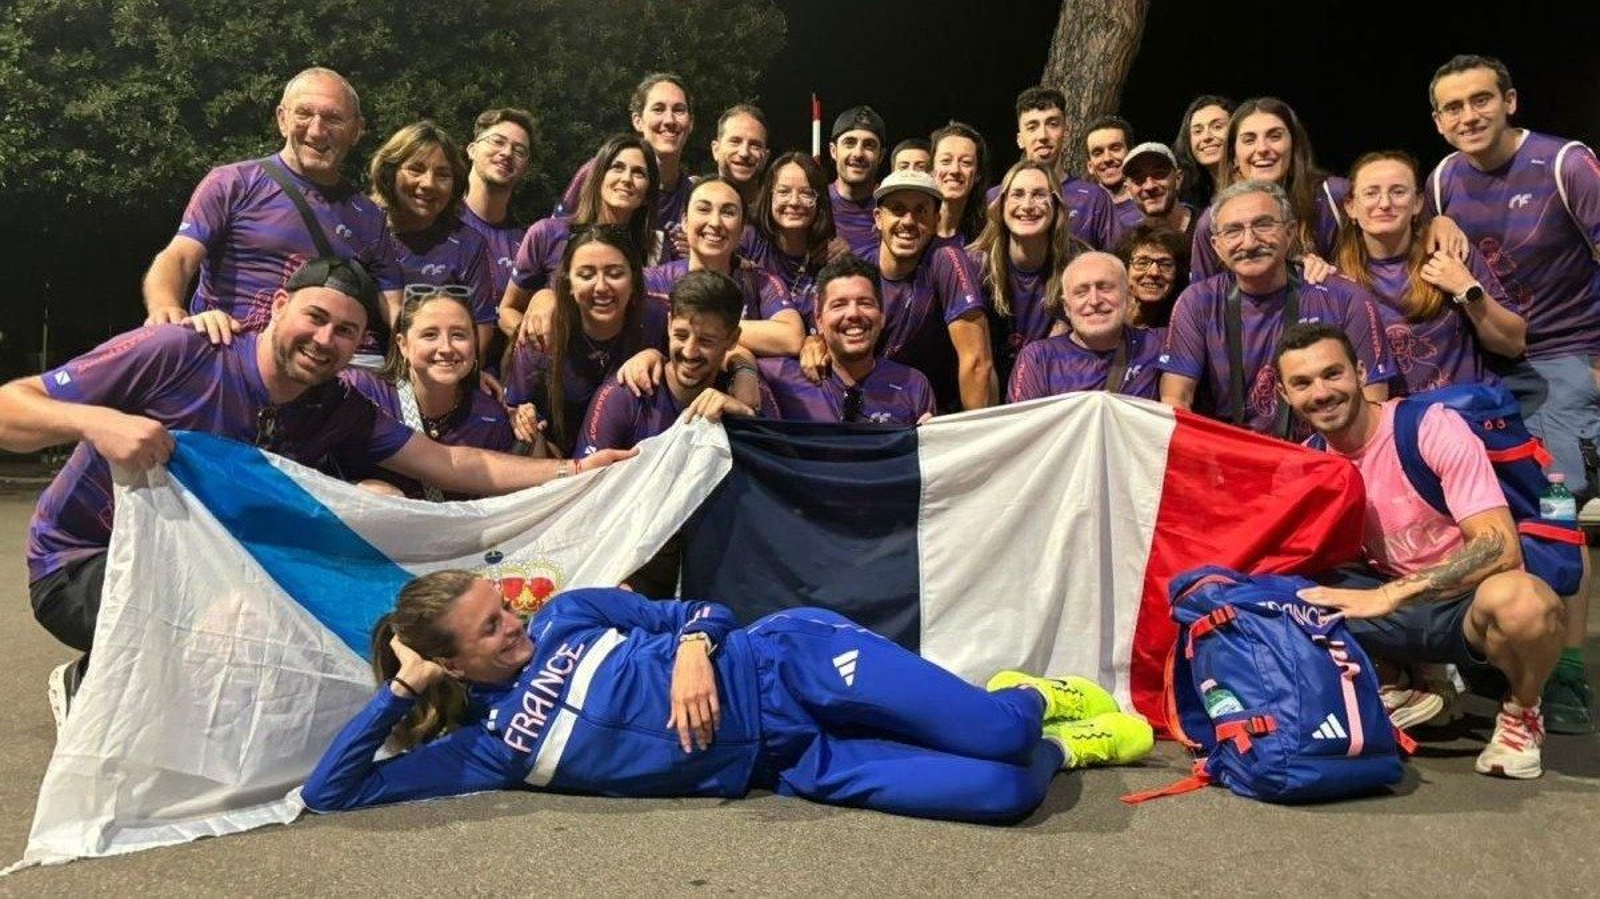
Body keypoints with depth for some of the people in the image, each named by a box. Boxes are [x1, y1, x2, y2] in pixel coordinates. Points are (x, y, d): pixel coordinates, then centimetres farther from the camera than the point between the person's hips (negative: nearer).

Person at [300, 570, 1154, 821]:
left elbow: (699, 611, 9)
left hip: (787, 662, 0)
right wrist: (403, 691, -5)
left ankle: (1036, 697, 20)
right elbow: (328, 792, 3)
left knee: (999, 735, -18)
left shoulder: (566, 616, 6)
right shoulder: (485, 748, 5)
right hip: (784, 763, 0)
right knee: (1005, 792, -19)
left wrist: (694, 648, -13)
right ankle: (1061, 747, 16)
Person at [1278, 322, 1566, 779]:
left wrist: (1387, 596, -32)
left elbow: (1501, 547, -25)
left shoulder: (1431, 427, -17)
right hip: (1391, 599, 4)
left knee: (1518, 600, -39)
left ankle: (1521, 712, -5)